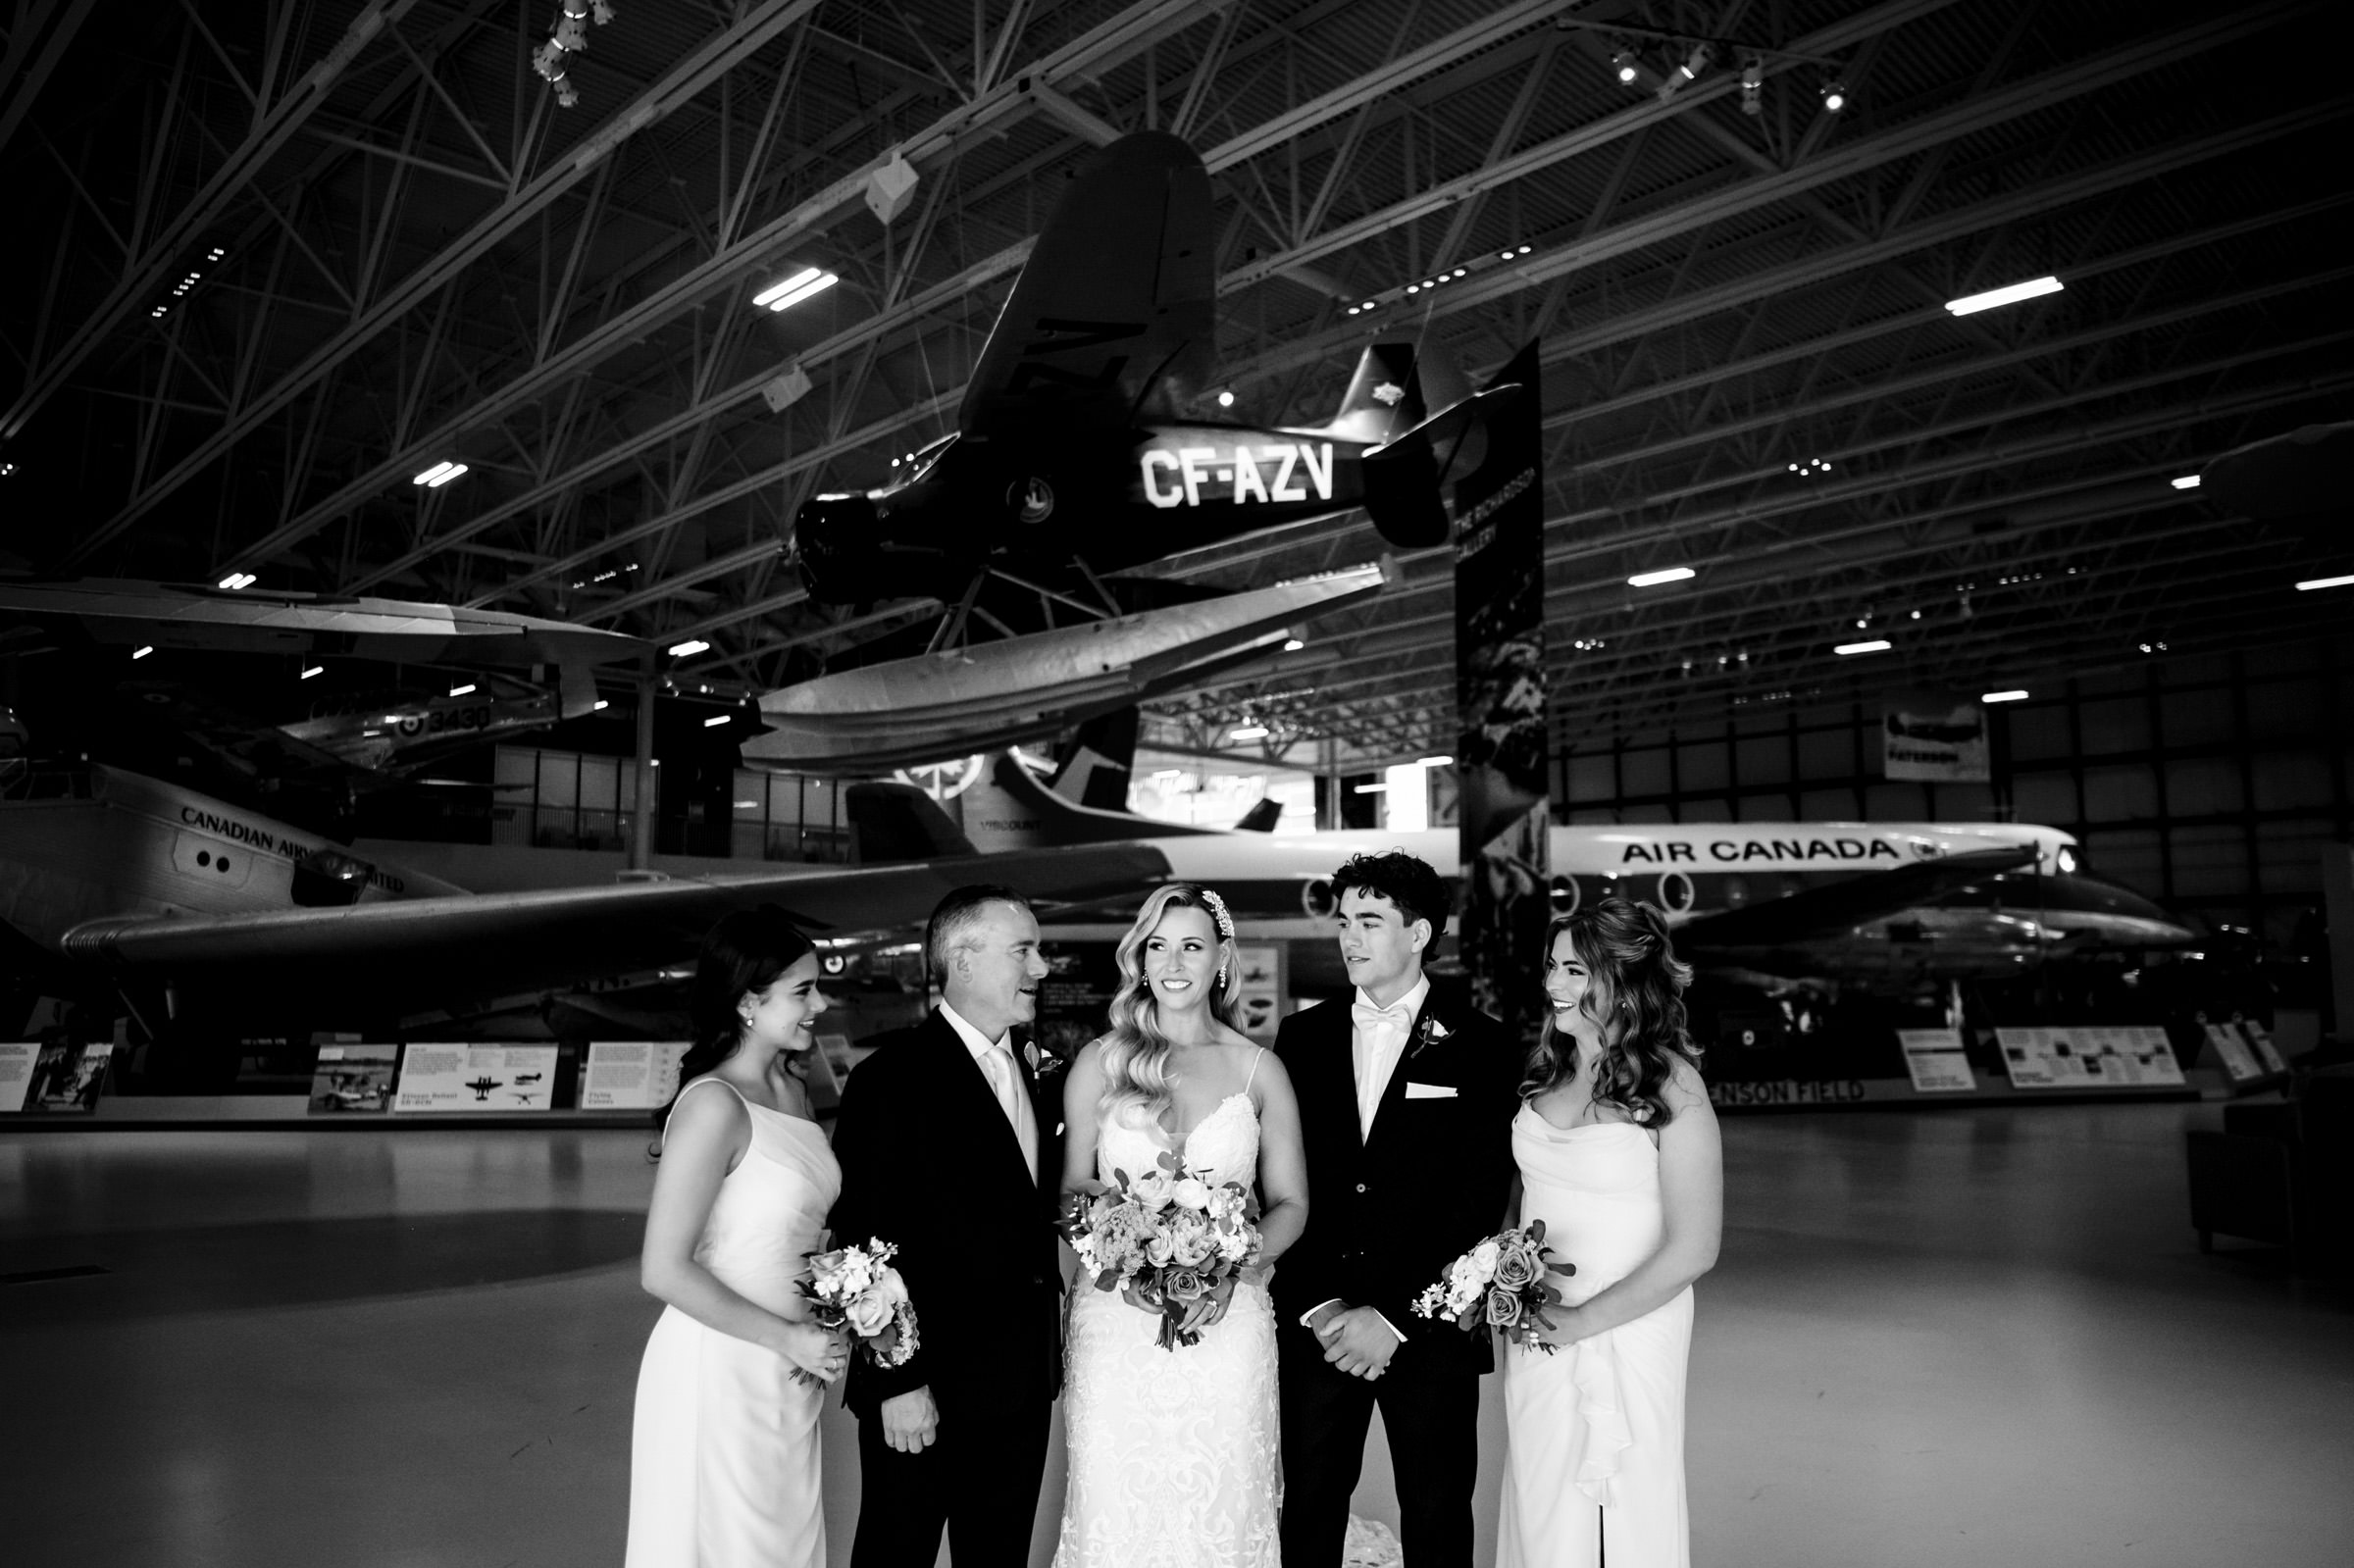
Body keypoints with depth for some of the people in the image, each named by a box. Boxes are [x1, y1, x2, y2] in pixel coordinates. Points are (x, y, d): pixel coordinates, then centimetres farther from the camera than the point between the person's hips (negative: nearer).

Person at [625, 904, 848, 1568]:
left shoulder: (794, 1091, 6)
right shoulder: (714, 1104, -19)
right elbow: (665, 1271, -21)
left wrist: (820, 1338, 1)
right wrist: (789, 1338, -16)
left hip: (789, 1380, 8)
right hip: (720, 1372, -8)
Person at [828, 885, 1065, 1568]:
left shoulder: (1023, 1069, 9)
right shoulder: (892, 1079, -16)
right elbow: (867, 1245, -18)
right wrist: (896, 1383, -18)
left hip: (1021, 1385, 7)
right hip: (928, 1388, -7)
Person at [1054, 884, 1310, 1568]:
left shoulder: (1260, 1070, 4)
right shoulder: (1098, 1063, 4)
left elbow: (1290, 1203, 7)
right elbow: (1071, 1188, 5)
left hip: (1228, 1324, 0)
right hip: (1116, 1319, 0)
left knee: (1221, 1509, 5)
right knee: (1115, 1508, 3)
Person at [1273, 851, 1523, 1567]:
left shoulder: (1482, 1047, -3)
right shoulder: (1302, 1037, 6)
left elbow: (1481, 1201, -7)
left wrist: (1392, 1317, -12)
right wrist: (1319, 1306, -6)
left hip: (1429, 1331, -2)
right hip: (1314, 1323, 2)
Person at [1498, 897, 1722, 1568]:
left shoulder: (1671, 1085, -13)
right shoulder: (1545, 1071, 3)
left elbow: (1692, 1249, -15)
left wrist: (1581, 1321, -14)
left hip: (1627, 1331, -5)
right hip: (1535, 1331, 5)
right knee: (1541, 1508, 14)